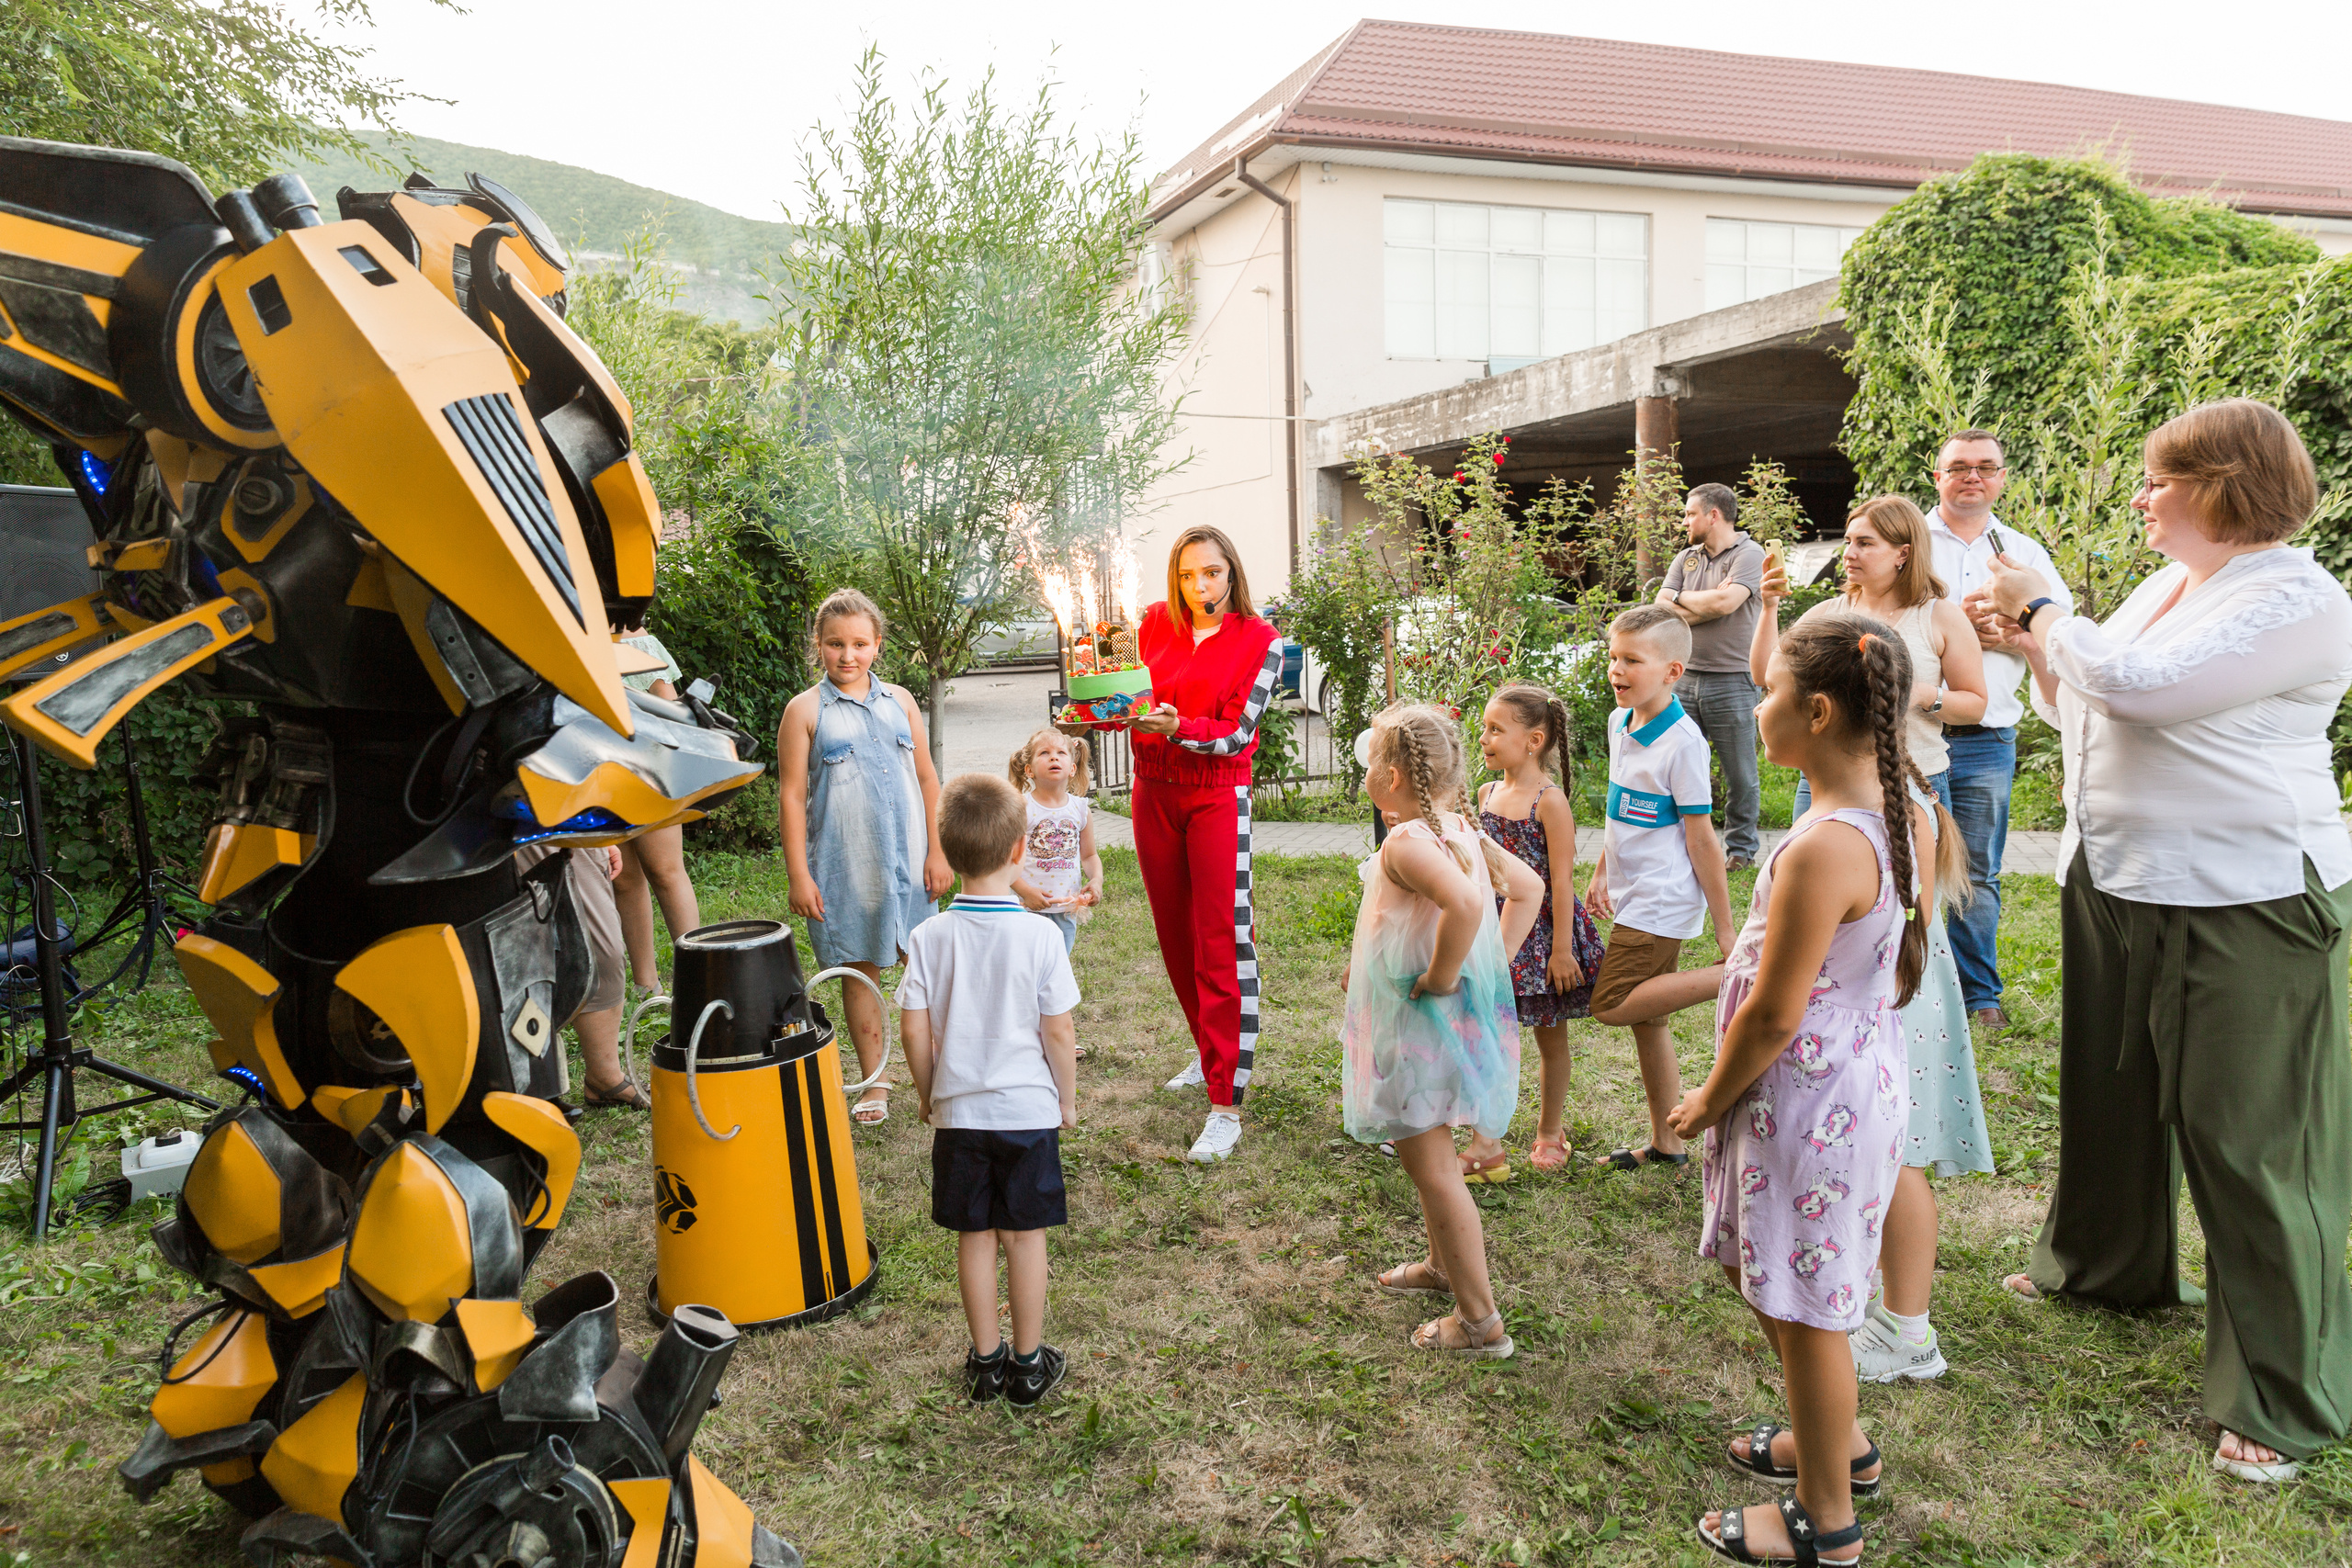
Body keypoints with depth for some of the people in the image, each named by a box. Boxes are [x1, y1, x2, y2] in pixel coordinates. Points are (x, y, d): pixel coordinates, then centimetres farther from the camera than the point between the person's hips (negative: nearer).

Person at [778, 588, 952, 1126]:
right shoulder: (806, 710, -3)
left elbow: (927, 779, 10)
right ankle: (874, 1081, 18)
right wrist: (799, 875, -8)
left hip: (908, 860, 2)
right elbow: (792, 795, -4)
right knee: (861, 970, 6)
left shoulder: (899, 701, 7)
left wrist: (936, 851, 5)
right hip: (845, 866, -2)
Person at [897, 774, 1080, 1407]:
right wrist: (1068, 1098, 6)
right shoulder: (1041, 935, -14)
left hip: (958, 1112, 2)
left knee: (974, 1236, 14)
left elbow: (914, 1029, -5)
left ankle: (985, 1361, 26)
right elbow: (1059, 1031, -10)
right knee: (1024, 1235, 11)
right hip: (1029, 1110, -1)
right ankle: (1028, 1363, 23)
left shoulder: (928, 937, -9)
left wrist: (930, 1095, 11)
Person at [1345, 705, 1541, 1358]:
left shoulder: (1405, 842, -23)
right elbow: (1528, 888, 15)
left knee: (1432, 1169, 1)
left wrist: (1441, 977, -26)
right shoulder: (1459, 831, 6)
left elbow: (1466, 905, -40)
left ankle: (1480, 1321, 10)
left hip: (1420, 1025, -10)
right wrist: (1495, 963, 10)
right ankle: (1444, 1265, 45)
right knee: (1430, 1159, 27)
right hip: (1458, 1020, 10)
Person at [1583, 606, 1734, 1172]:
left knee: (1612, 1004, -13)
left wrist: (1725, 931, -14)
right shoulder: (1620, 723, 7)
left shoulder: (1682, 741, -19)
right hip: (1636, 897, 9)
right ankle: (1666, 1144, 24)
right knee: (1645, 1018, 13)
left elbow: (1701, 838, -18)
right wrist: (1602, 873, 20)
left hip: (1662, 902, -8)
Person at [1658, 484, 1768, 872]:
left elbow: (1725, 602, -20)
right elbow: (1661, 608, 3)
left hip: (1732, 682, -5)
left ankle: (1741, 848, 16)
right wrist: (1708, 604, -9)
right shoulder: (1686, 557, 13)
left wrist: (1682, 598, -4)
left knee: (1740, 774, 4)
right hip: (1685, 678, 5)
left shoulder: (1749, 554, -5)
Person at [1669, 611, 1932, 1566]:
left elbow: (1773, 1016, -25)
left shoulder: (1822, 850, -29)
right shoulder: (1903, 816, 1)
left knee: (1803, 1308, 7)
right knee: (1758, 1275, 26)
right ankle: (1839, 1442, 44)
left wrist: (1710, 1101, -9)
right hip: (1860, 1082, 10)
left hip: (1804, 1103, -10)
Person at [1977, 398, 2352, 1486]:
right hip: (2117, 884, 9)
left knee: (2247, 1139, -2)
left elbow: (2143, 685, -26)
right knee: (2109, 1088, 22)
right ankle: (2106, 1262, 45)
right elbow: (2083, 710, 18)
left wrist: (2048, 608, -12)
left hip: (2245, 906, -9)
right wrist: (2035, 643, 4)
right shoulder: (2165, 585, 11)